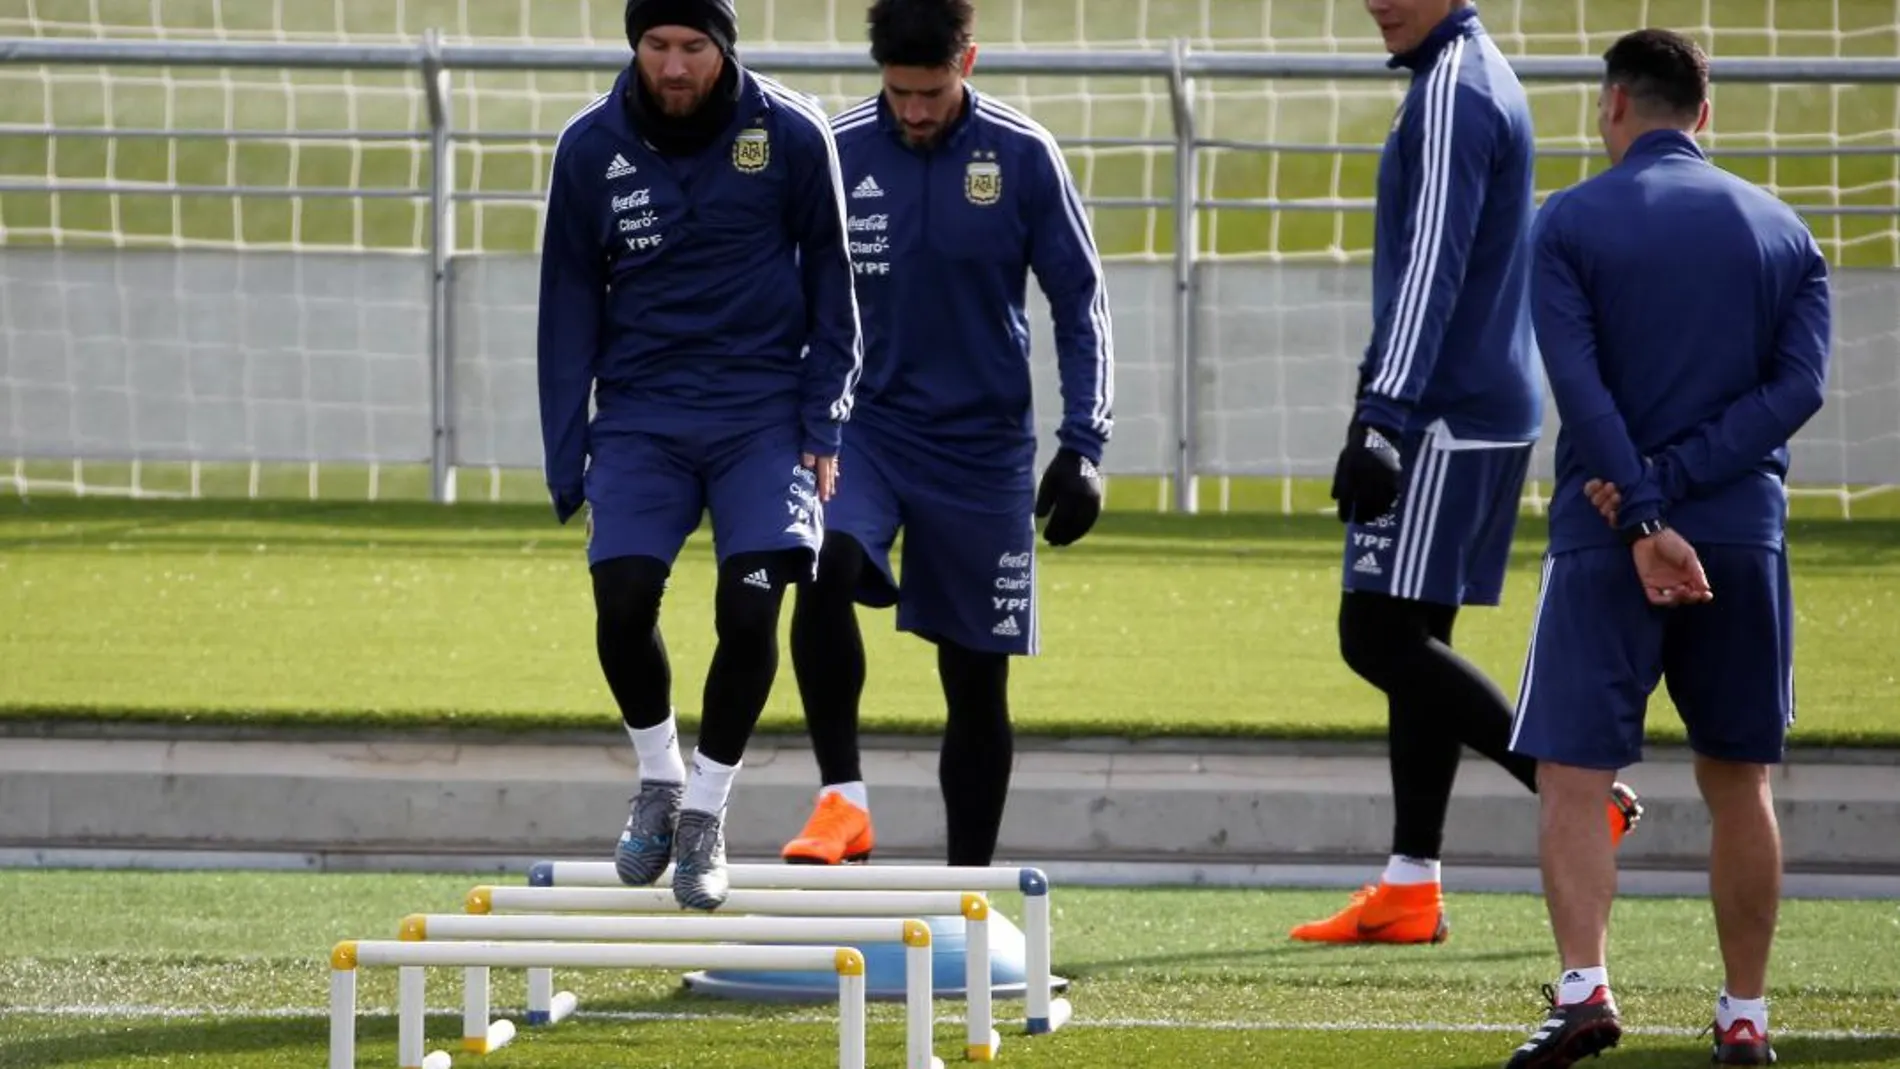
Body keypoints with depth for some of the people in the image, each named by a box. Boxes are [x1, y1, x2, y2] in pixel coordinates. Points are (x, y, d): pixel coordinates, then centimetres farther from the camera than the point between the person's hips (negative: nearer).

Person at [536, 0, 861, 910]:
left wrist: (822, 425, -3)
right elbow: (570, 303, 5)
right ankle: (658, 776, 15)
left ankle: (705, 812, 8)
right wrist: (566, 456, 1)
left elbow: (831, 281, 3)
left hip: (762, 414, -1)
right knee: (623, 604, -12)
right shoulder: (592, 149, -2)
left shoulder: (791, 136, -6)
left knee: (749, 611, -12)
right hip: (640, 415, 1)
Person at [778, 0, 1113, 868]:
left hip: (984, 447, 0)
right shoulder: (839, 153, -3)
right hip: (866, 428, 0)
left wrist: (1082, 445, -5)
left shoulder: (1024, 158, -5)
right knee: (825, 569, -30)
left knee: (977, 677, 4)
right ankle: (842, 801, -23)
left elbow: (1079, 303, 1)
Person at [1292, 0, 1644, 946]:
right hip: (1487, 411, 10)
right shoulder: (1478, 78, 17)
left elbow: (1431, 268, -22)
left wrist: (1380, 416, -26)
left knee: (1379, 637, -11)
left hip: (1446, 416, -10)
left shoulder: (1452, 92, -14)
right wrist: (1387, 407, 26)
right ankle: (1410, 891, 10)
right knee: (1409, 640, 10)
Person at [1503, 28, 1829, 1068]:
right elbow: (1799, 385, -1)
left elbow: (1580, 385, -12)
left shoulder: (1571, 223, 0)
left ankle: (1583, 986, -22)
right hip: (1744, 538, 3)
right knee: (1738, 784, 13)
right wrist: (1673, 481, -8)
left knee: (1572, 775, -4)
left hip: (1606, 544, -3)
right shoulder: (1783, 230, 10)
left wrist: (1644, 516, -16)